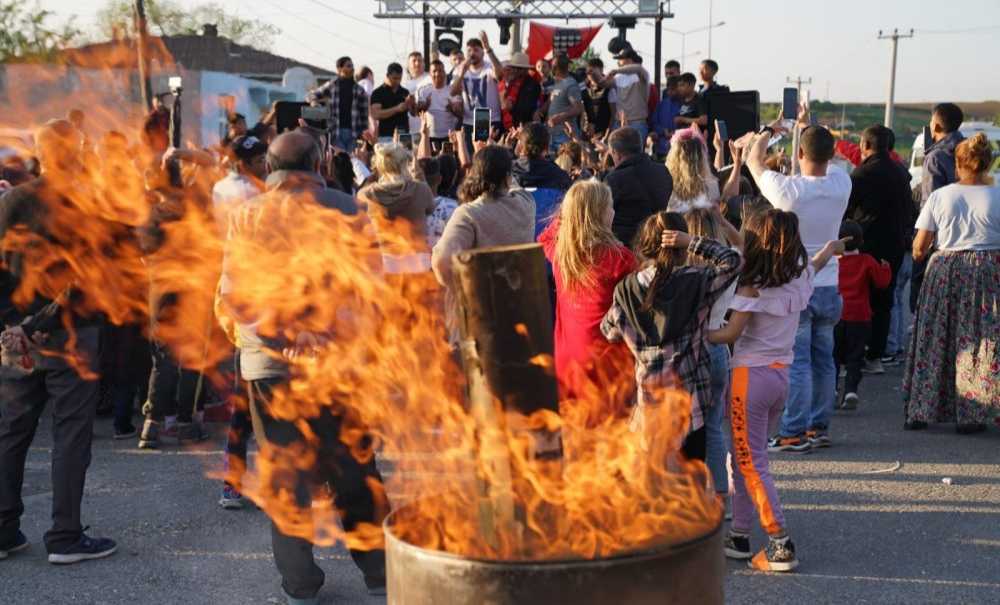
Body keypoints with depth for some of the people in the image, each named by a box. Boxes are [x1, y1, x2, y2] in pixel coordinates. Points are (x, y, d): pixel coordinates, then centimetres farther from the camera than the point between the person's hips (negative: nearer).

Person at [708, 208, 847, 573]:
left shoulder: (753, 285, -15)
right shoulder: (800, 276, 5)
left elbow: (730, 333, -19)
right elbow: (815, 263, 28)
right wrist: (831, 248, 48)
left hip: (751, 375, -7)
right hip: (782, 374, 7)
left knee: (751, 464, -3)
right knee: (746, 458, 16)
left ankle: (781, 546, -6)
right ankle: (740, 536, 20)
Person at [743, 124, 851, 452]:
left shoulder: (788, 189, -17)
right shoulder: (841, 184, -5)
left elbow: (754, 160, 1)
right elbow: (825, 162, 19)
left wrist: (765, 133, 21)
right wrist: (808, 129, 30)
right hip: (829, 287, 5)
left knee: (796, 363, -3)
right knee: (823, 360, 12)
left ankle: (794, 433, -1)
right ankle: (820, 427, 20)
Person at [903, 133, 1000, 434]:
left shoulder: (939, 196, -1)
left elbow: (918, 248, -1)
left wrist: (920, 255, 20)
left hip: (945, 271, 1)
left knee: (934, 341, 10)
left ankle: (919, 411, 13)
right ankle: (970, 416, 6)